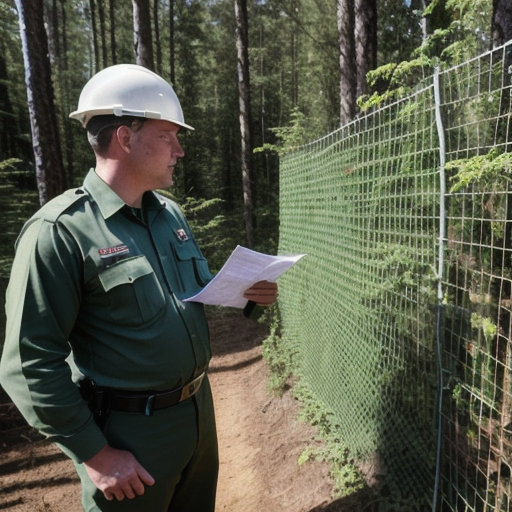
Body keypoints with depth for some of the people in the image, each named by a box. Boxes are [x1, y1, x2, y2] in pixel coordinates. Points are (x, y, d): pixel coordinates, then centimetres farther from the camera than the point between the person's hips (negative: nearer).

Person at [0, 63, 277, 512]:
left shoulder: (170, 212, 4)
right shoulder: (60, 231, -19)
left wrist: (244, 293, -4)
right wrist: (96, 455, -14)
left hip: (199, 407, 7)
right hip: (131, 432, -7)